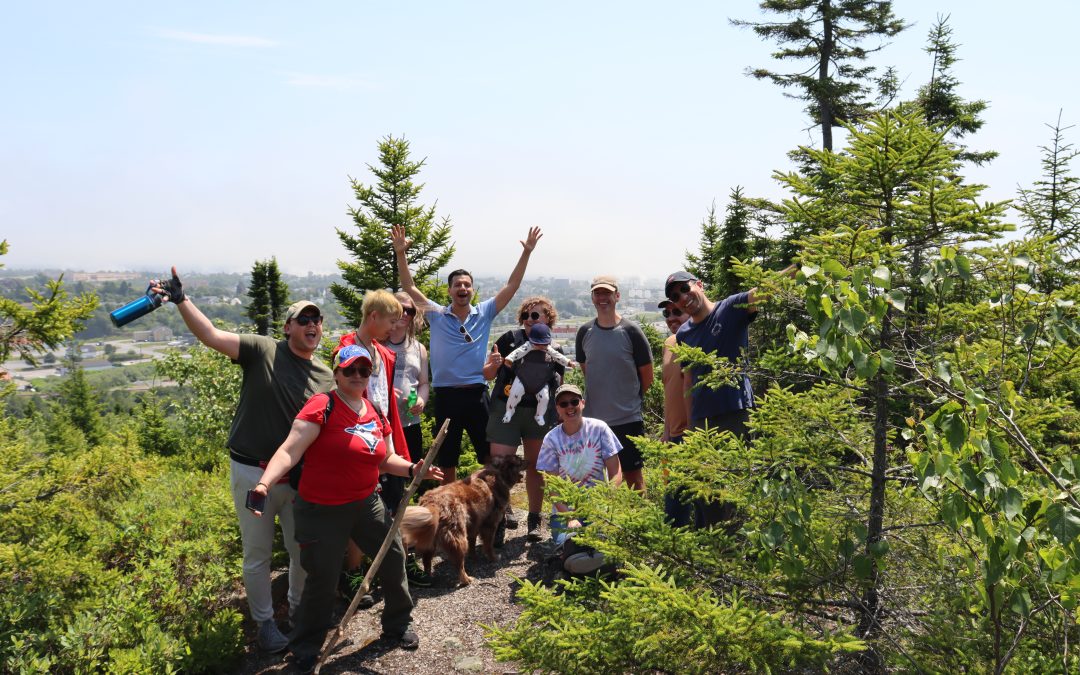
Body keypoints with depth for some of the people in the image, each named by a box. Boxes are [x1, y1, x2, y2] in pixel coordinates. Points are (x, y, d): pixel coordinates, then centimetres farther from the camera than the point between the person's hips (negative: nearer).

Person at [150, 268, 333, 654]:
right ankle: (264, 621, 30)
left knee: (304, 550, 17)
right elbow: (212, 336, -20)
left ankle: (299, 608, 42)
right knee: (257, 556, 10)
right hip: (252, 473, -3)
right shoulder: (263, 351, -9)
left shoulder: (325, 377, 3)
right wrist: (181, 301, -33)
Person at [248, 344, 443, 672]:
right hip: (322, 510, -6)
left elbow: (385, 459, 16)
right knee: (322, 580, 1)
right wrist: (264, 483, -42)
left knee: (394, 555, 12)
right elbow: (289, 451, -27)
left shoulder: (375, 413, 4)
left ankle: (398, 623, 37)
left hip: (366, 503, 7)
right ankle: (305, 648, 26)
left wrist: (411, 469, -3)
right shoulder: (322, 406, -17)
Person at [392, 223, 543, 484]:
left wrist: (526, 252, -7)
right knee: (446, 460, 10)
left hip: (477, 393, 1)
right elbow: (410, 287, -2)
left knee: (491, 455, 8)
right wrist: (401, 253, -13)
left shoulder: (484, 313, 4)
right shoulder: (437, 315, 2)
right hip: (446, 395, 0)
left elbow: (512, 285, 1)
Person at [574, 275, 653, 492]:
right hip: (593, 418, 4)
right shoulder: (585, 332, 2)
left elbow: (647, 375, 0)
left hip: (628, 419, -3)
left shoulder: (631, 332, -8)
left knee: (633, 475, 5)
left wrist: (630, 399, 9)